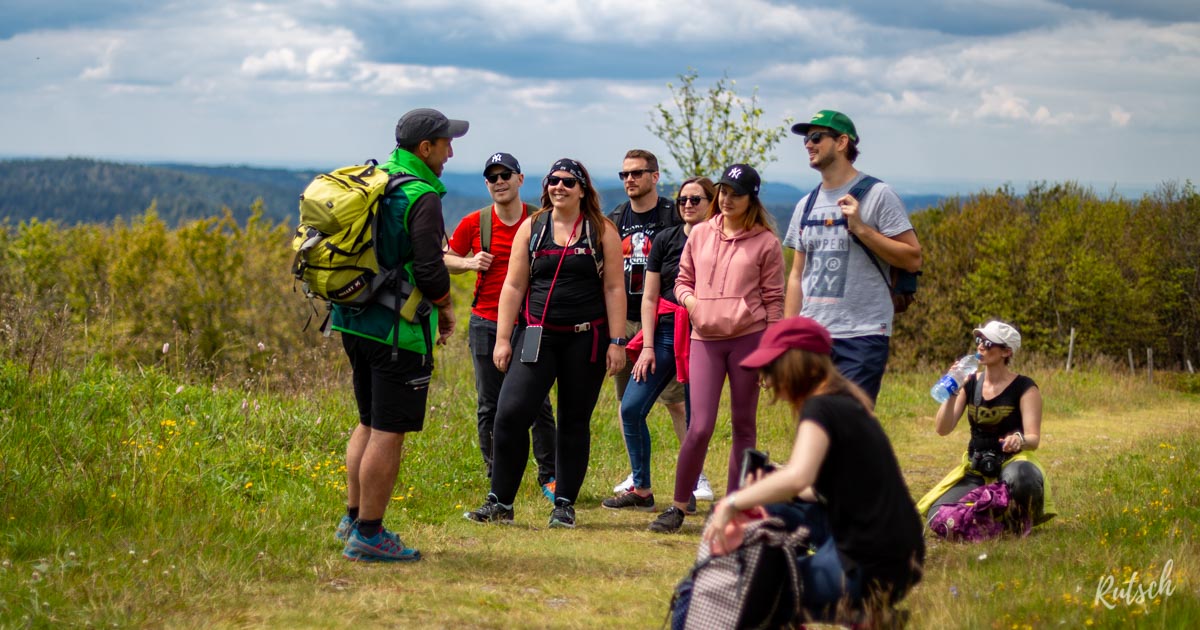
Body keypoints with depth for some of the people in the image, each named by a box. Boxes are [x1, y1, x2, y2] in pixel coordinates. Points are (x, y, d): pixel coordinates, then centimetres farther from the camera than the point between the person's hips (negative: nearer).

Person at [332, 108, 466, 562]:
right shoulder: (422, 197, -15)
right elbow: (429, 268, -21)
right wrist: (445, 308, -1)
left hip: (353, 320, 9)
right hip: (398, 329, -9)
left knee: (370, 423, 20)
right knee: (389, 432, -2)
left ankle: (353, 518, 25)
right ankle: (368, 535, 1)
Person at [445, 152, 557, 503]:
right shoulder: (474, 223, 2)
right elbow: (445, 259, 13)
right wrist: (469, 263, -7)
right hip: (486, 324, 1)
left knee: (538, 403, -2)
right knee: (489, 406, 6)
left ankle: (549, 475, 9)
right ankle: (496, 479, 15)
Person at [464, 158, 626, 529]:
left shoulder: (602, 231, 3)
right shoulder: (532, 228, 7)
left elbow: (614, 288, 1)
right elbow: (513, 286, 7)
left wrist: (616, 342, -5)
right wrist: (503, 338, 1)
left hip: (585, 338, -1)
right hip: (537, 335, 1)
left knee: (575, 421, 5)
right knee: (511, 414, -11)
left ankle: (564, 505, 14)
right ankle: (500, 502, -3)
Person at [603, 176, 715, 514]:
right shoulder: (666, 239, 8)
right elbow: (649, 297, 7)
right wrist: (647, 346, 0)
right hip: (665, 332, 4)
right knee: (631, 408, -3)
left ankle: (688, 492, 11)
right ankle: (641, 490, 7)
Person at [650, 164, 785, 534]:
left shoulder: (765, 242, 2)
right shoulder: (700, 234, 11)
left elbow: (773, 299, 3)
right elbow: (683, 280, 18)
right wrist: (689, 299, -5)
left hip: (748, 337, -1)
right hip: (705, 338, 1)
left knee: (744, 426, 5)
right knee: (700, 427, -7)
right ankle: (679, 506, 3)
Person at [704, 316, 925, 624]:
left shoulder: (821, 409, -16)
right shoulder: (845, 403, 11)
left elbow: (796, 477, -34)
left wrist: (733, 503, -24)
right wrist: (767, 493, 9)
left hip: (870, 570, -9)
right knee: (772, 511, 19)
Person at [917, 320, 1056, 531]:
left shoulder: (1024, 388, -7)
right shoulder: (971, 384, 5)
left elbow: (1034, 439, -14)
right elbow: (943, 429, -1)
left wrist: (1019, 440, -38)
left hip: (1013, 461, -5)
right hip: (976, 469, 5)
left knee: (1019, 477, -43)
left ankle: (1020, 520, -7)